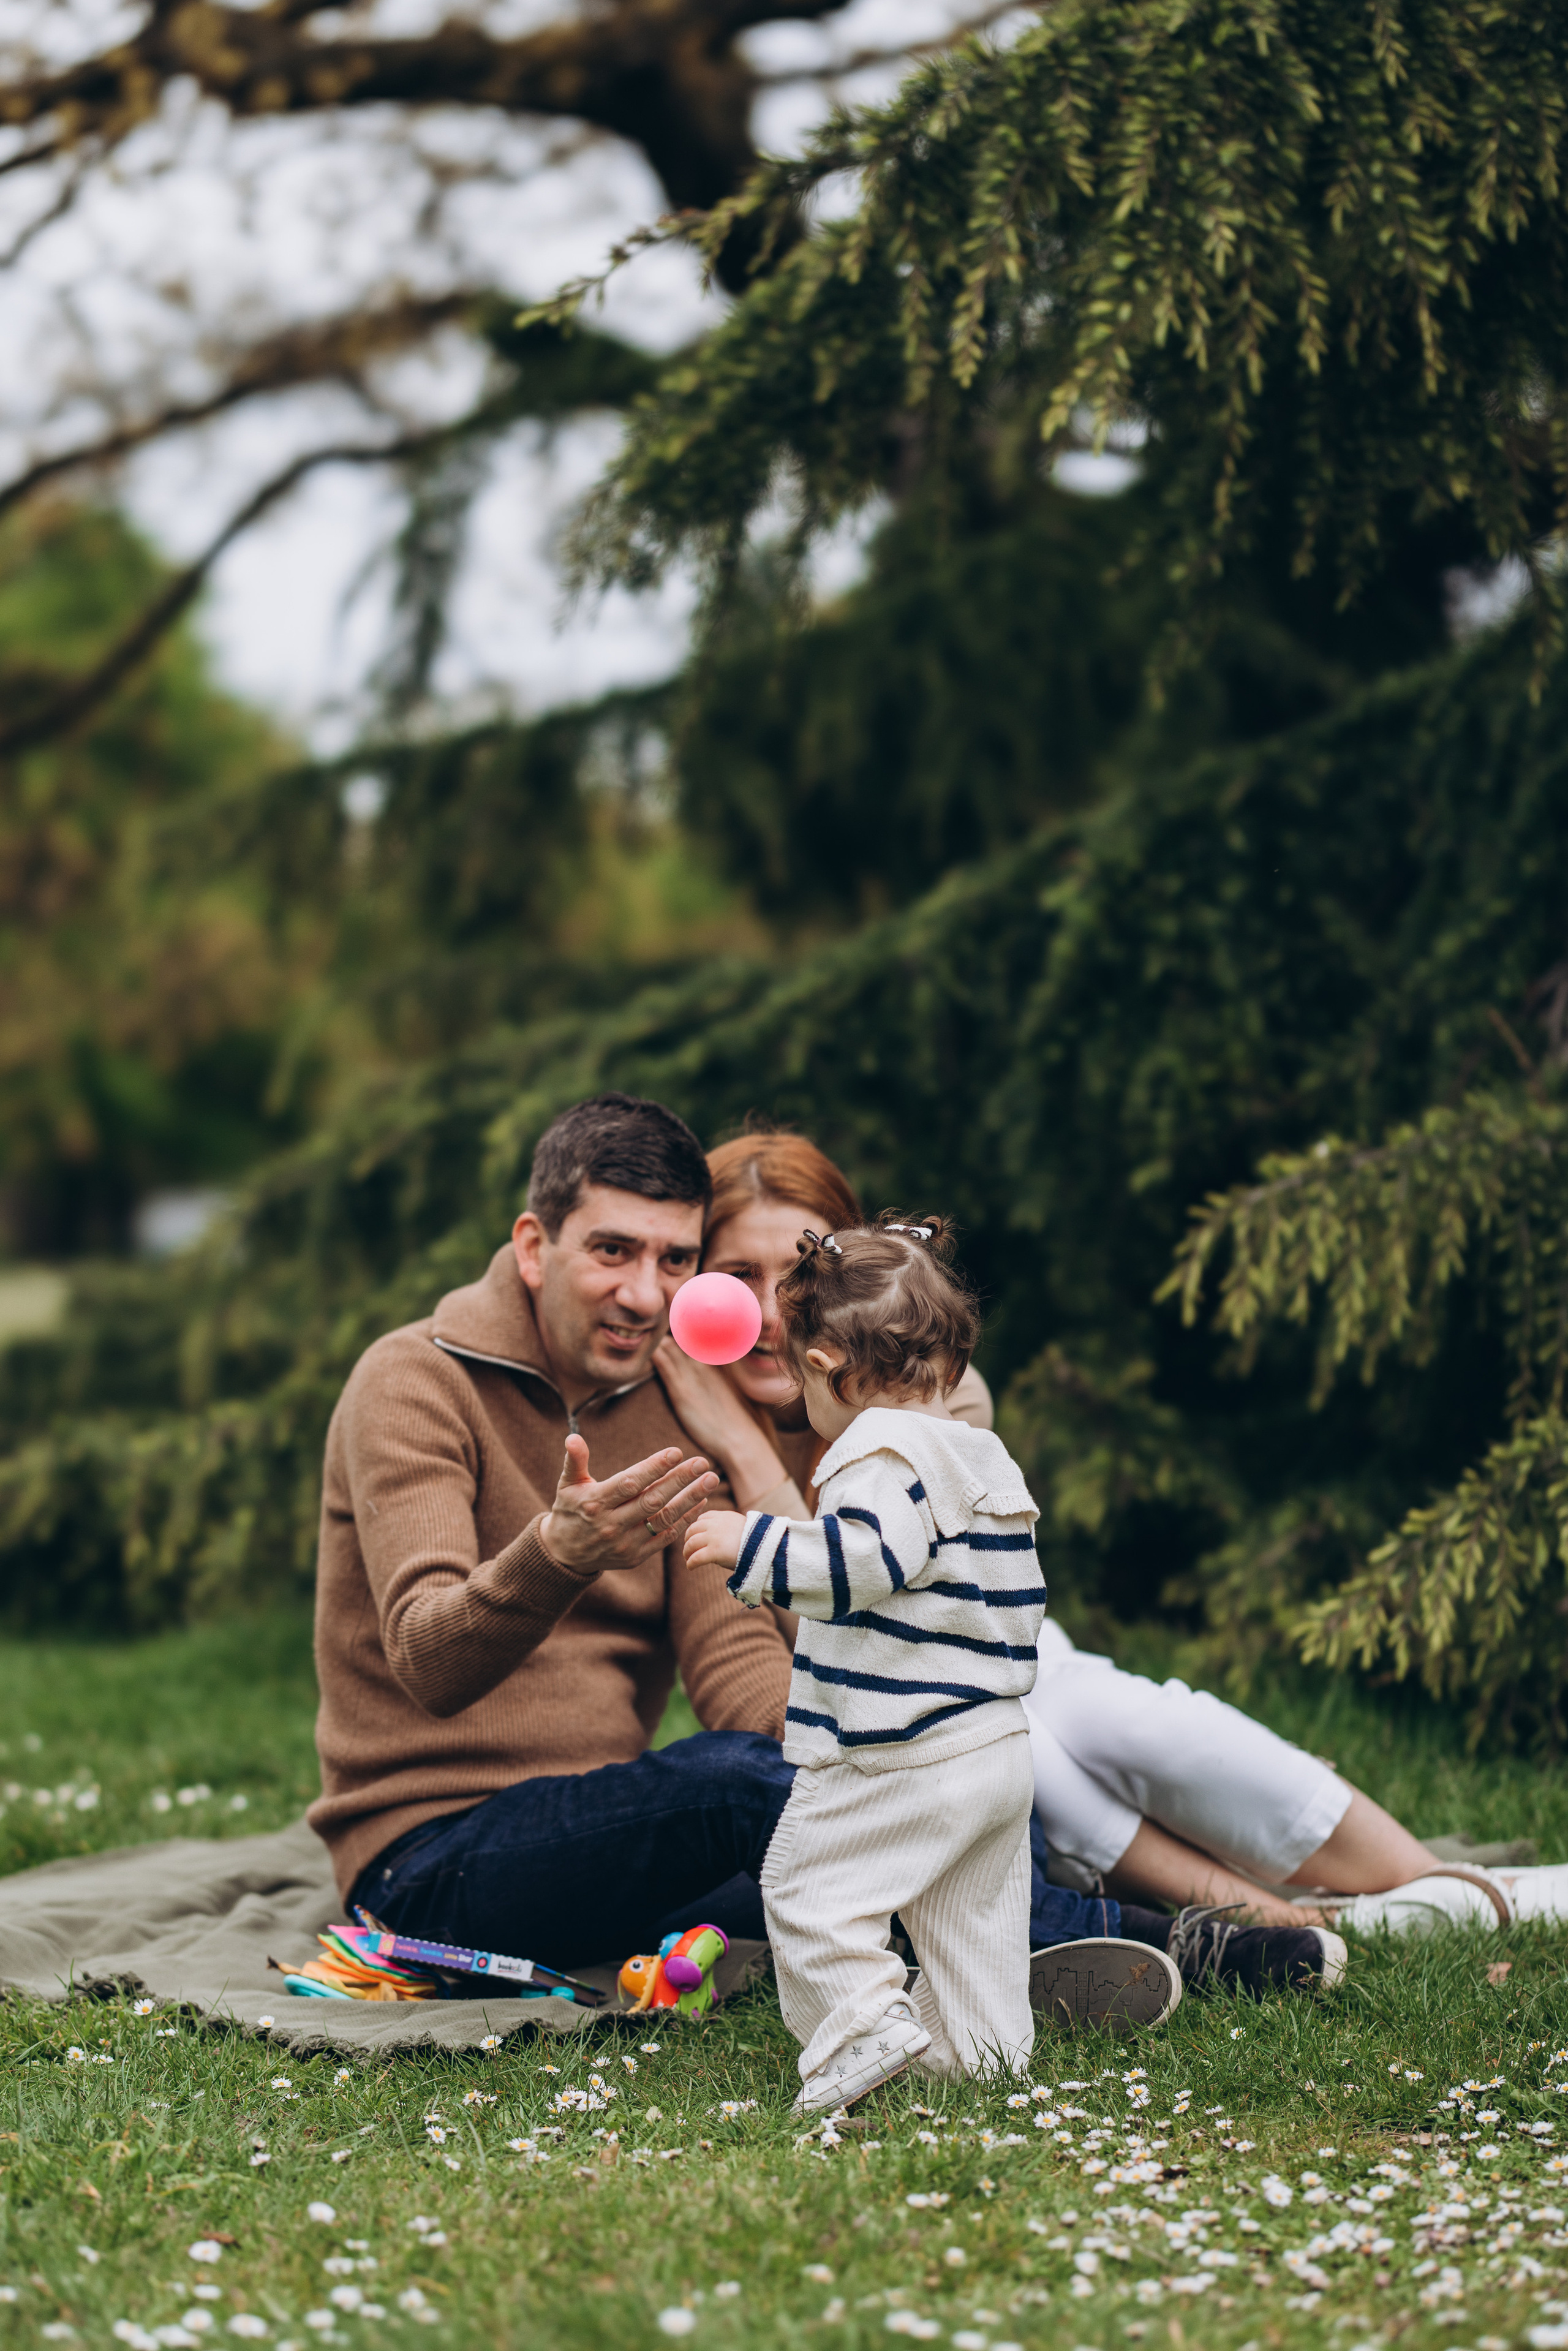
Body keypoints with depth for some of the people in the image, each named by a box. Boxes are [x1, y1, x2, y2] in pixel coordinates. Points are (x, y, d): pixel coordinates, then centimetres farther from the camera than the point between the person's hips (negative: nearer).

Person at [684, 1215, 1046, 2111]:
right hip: (1002, 1747, 9)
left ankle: (862, 2027, -12)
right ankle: (979, 2044, 20)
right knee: (974, 1912, 17)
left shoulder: (881, 1454, -13)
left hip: (901, 1761, -9)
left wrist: (753, 1544, -26)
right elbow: (1022, 1601, 23)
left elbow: (866, 1557, -29)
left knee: (810, 1886, -3)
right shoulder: (991, 1464, 17)